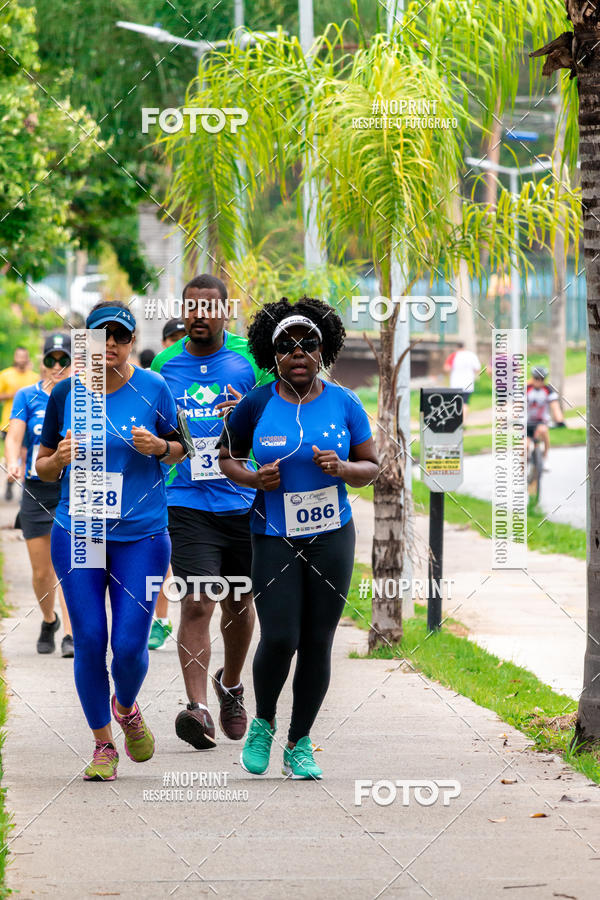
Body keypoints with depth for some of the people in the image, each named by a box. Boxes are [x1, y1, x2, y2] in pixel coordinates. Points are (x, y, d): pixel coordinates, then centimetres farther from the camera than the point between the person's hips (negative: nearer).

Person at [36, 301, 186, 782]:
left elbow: (180, 449, 10)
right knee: (89, 642, -3)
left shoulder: (152, 389, -2)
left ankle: (127, 707, 29)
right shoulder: (66, 394, 1)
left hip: (141, 536, -1)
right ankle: (104, 745, 15)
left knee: (129, 645, -5)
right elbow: (42, 467, 9)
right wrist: (59, 459, -13)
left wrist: (158, 446, -12)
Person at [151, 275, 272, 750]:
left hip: (244, 501, 1)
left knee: (239, 603, 14)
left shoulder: (250, 358, 1)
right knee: (198, 602, -15)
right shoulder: (165, 364, 6)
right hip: (187, 503, -1)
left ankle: (231, 684, 41)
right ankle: (198, 708, -20)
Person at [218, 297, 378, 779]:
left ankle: (300, 744, 16)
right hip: (274, 536, -1)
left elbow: (371, 467, 7)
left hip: (331, 536, 1)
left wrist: (343, 468, -15)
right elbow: (226, 457, 10)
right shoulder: (256, 405, -2)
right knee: (279, 639, -11)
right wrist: (253, 478, -11)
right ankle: (263, 723, 17)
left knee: (317, 642, 2)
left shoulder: (344, 403, 1)